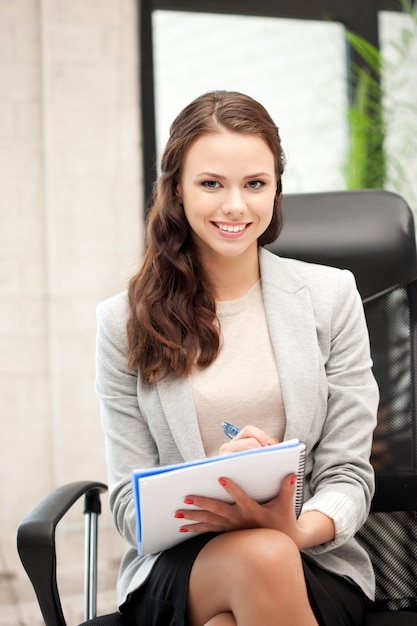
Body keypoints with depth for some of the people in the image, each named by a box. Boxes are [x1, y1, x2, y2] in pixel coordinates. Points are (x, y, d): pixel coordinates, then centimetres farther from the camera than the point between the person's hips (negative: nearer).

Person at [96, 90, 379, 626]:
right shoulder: (124, 321, 4)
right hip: (173, 573, -1)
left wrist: (299, 530, -21)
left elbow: (348, 475, 2)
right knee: (261, 556, -34)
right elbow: (130, 504, 1)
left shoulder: (331, 296, 6)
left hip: (314, 566, 2)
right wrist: (212, 486, -22)